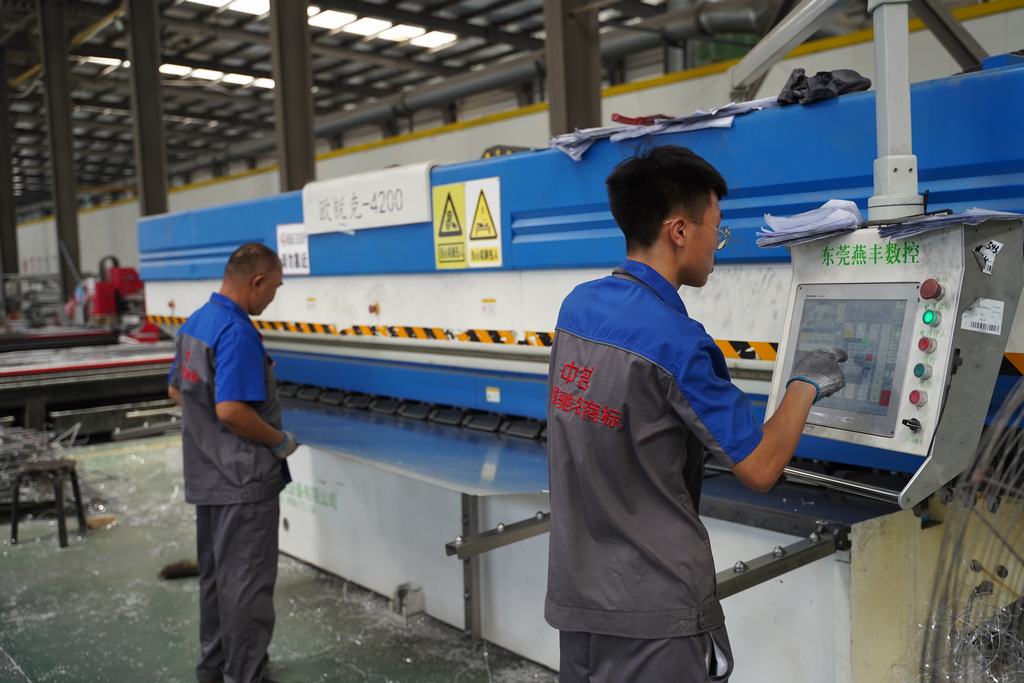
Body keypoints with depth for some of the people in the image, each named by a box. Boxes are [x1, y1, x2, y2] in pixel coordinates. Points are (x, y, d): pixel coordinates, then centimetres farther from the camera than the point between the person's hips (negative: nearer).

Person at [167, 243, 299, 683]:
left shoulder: (195, 322, 8)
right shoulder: (237, 332, -22)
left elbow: (177, 392, 18)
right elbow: (231, 410, -28)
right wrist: (281, 442, -15)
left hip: (206, 474, 10)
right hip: (243, 479, -10)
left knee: (216, 574, 20)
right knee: (247, 582, 0)